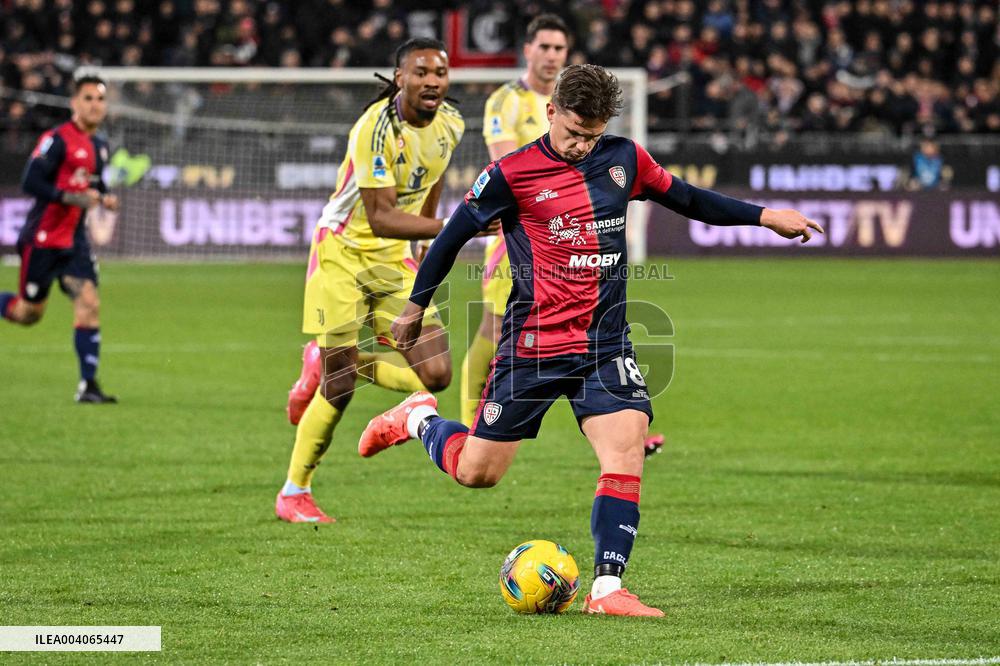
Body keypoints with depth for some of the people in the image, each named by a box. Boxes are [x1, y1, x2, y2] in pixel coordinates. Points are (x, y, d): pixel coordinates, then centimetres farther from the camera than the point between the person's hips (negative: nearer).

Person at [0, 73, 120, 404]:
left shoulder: (99, 145, 11)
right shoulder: (57, 140, -14)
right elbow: (30, 182, -20)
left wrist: (104, 198, 3)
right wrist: (71, 198, -26)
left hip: (74, 240, 6)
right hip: (43, 239, -6)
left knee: (89, 303, -9)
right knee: (30, 313, 0)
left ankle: (88, 385, -9)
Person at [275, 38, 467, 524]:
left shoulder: (449, 124, -3)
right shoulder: (376, 129, -25)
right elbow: (380, 218, -31)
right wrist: (448, 227, -41)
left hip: (393, 259, 6)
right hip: (344, 251, -6)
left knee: (435, 375, -6)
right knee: (338, 388, -7)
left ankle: (329, 364, 18)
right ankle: (293, 493, 12)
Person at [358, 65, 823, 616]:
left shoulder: (624, 159, 3)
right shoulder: (512, 174, -10)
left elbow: (686, 199, 18)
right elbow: (455, 234, 1)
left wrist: (764, 215, 13)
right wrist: (415, 306, 9)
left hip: (606, 342, 3)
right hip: (532, 346, -3)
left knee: (627, 448, -18)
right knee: (477, 472, 3)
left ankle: (607, 589, -15)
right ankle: (419, 418, 35)